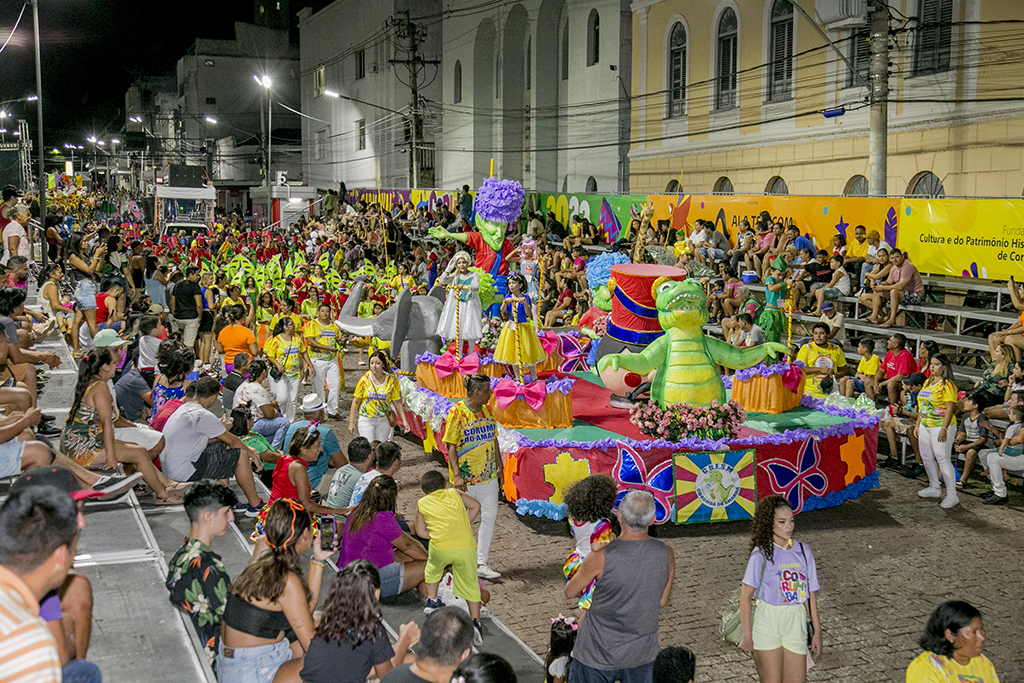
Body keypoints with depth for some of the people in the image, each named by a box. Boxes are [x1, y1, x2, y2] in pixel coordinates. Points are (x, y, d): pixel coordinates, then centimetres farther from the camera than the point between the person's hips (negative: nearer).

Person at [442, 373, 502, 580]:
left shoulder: (486, 410, 7)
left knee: (489, 516, 2)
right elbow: (450, 446, -14)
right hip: (465, 477, -6)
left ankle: (481, 563, 9)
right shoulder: (457, 412, -13)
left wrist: (499, 465, 16)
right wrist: (456, 474, -19)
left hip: (488, 475, 6)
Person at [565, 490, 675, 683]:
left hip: (599, 653, -3)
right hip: (642, 653, 3)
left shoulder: (601, 558, -25)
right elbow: (661, 601, 2)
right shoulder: (666, 554, -14)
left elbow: (570, 592, -6)